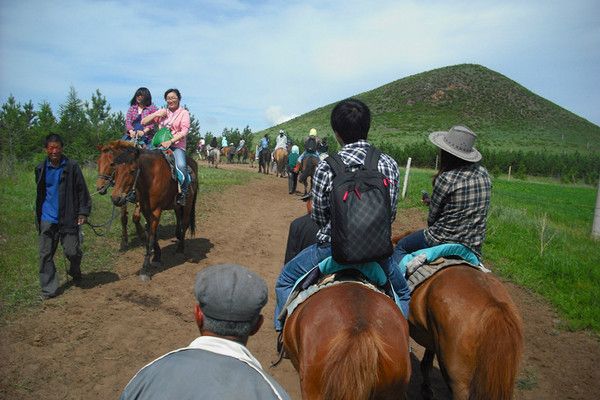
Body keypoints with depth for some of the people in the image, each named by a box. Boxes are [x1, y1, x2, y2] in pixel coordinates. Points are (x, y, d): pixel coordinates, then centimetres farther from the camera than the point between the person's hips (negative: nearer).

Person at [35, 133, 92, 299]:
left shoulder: (72, 167, -5)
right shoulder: (41, 169, 6)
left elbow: (82, 191, -3)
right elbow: (39, 194, 18)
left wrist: (83, 212, -8)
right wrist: (38, 216, 19)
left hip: (68, 218, -3)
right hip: (47, 219, 3)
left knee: (72, 252, -3)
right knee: (45, 255, 5)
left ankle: (75, 272, 31)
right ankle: (49, 289, 17)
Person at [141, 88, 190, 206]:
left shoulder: (184, 113, 6)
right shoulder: (161, 112, 18)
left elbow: (184, 131, -7)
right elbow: (143, 122, 16)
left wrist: (170, 141, -20)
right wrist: (156, 115, 1)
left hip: (177, 145, -4)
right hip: (161, 144, 4)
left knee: (181, 165, -33)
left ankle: (182, 193, -17)